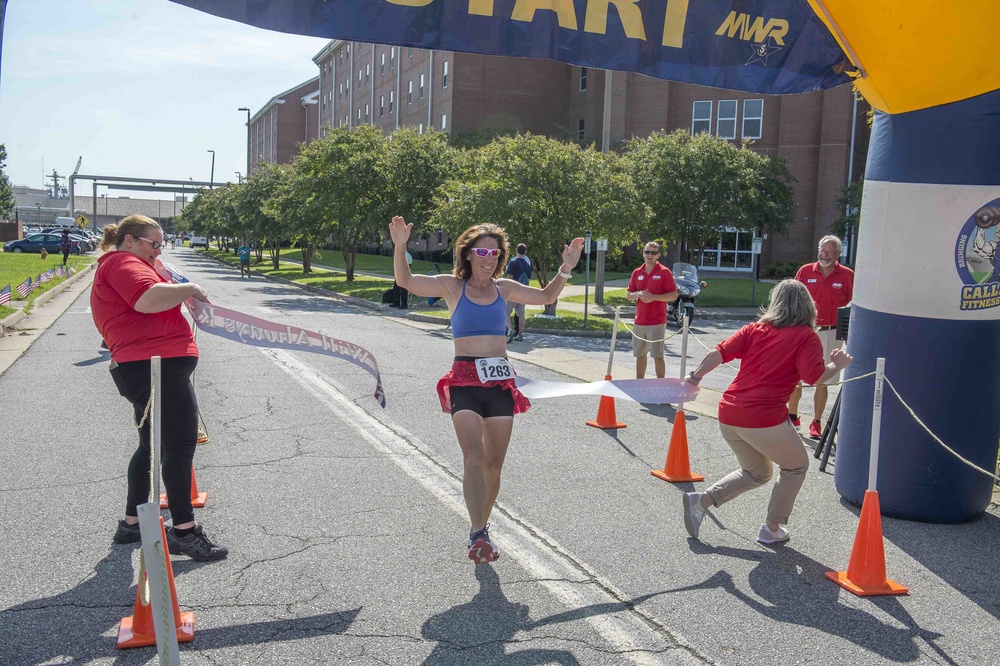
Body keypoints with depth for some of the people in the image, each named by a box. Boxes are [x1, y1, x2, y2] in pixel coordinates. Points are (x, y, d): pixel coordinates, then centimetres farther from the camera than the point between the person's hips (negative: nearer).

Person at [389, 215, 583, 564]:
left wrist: (565, 269, 6)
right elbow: (406, 281, -8)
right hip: (465, 380, -3)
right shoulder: (452, 286, 1)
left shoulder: (503, 288, 11)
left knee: (494, 464, 8)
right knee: (473, 457, -19)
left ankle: (481, 527, 26)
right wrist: (400, 246, -24)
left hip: (501, 380, 4)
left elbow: (546, 297, 21)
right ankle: (479, 535, -24)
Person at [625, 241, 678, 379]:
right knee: (639, 355, 12)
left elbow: (673, 295, -7)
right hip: (639, 322, 5)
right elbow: (628, 295, 14)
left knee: (657, 356, -4)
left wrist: (653, 297, -17)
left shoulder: (664, 272, -3)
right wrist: (638, 295, -8)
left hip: (657, 322, -5)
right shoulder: (637, 273, 11)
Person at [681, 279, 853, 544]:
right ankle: (772, 528, 25)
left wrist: (695, 377, 8)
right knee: (796, 466, 22)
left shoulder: (755, 329, 12)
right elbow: (814, 376, -12)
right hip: (764, 420, -6)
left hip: (728, 416, 6)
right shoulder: (807, 336, 0)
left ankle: (701, 501, 10)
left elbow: (719, 353, 2)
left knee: (756, 473, 26)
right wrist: (837, 365, 5)